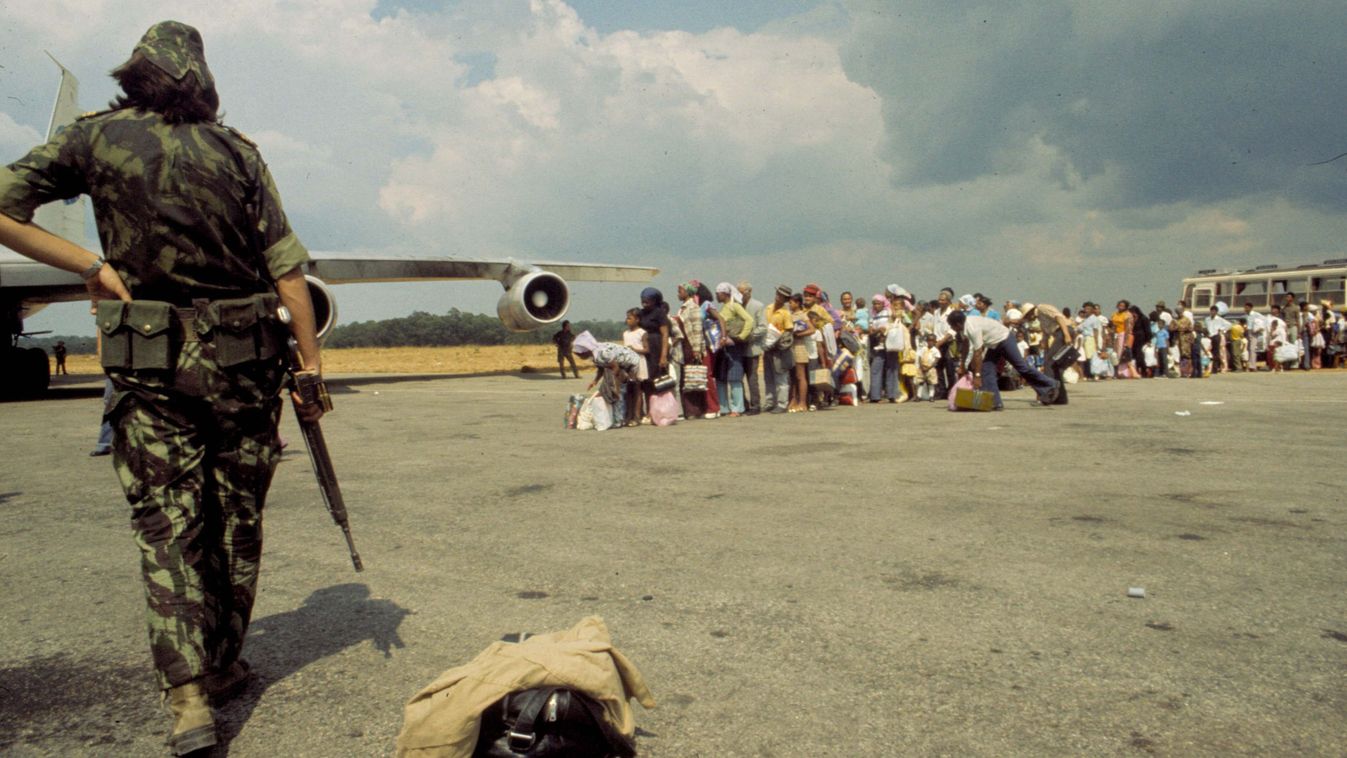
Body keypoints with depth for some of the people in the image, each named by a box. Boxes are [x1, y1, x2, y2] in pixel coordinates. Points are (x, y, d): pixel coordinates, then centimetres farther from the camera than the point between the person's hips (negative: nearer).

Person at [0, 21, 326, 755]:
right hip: (244, 362, 1)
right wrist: (311, 366, 0)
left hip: (153, 363, -1)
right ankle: (222, 666, 24)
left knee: (167, 525, 4)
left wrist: (91, 265, -2)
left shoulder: (95, 136, 3)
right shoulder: (236, 150, 3)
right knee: (236, 519, 12)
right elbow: (286, 268, -2)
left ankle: (188, 698, -5)